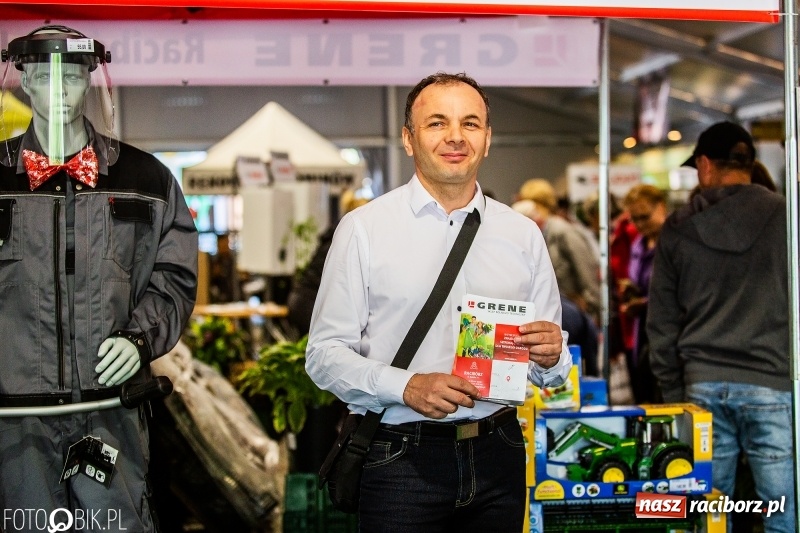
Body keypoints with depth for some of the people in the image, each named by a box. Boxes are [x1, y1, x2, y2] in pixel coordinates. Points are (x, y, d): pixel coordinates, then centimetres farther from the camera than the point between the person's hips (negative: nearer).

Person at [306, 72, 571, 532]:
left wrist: (551, 358, -10)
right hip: (401, 459, -3)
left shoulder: (523, 235, 9)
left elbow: (549, 366, 13)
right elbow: (325, 354, -5)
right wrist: (405, 387, -19)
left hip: (497, 457, 3)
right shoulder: (364, 229, -1)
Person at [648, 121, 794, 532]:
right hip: (772, 383, -2)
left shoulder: (677, 231, 6)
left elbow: (662, 322, 9)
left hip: (703, 386, 3)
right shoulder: (784, 218, -2)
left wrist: (673, 390, 16)